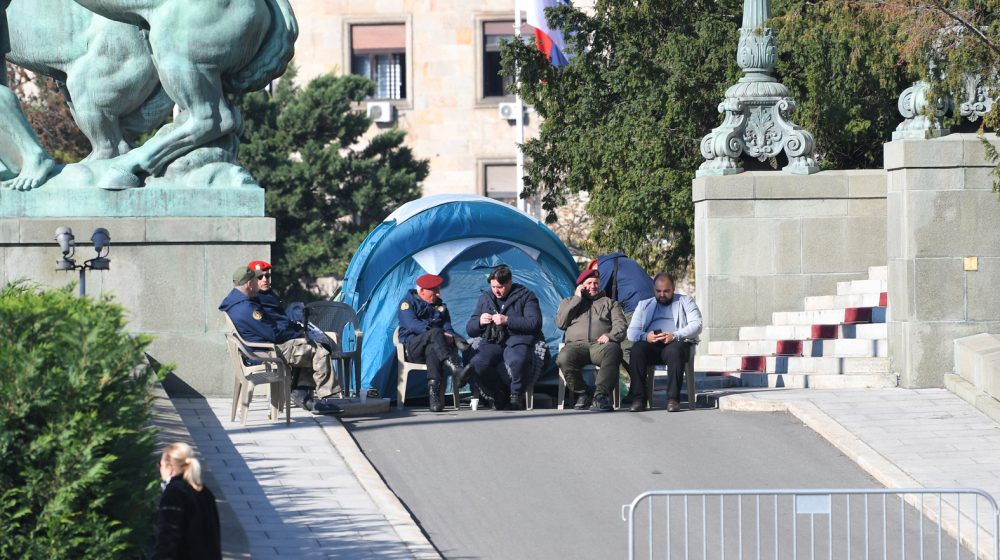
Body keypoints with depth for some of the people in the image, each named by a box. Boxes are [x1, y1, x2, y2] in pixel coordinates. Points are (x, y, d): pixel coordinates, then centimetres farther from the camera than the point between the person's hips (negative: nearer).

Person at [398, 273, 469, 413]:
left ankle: (433, 393, -53)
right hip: (412, 348, -3)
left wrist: (449, 335, -12)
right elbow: (411, 325, -11)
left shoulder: (440, 306, 23)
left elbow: (448, 327, 14)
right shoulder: (408, 303, 7)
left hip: (432, 346, 3)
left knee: (432, 350, -38)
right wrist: (436, 333, -21)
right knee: (436, 333, -35)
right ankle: (455, 370, -55)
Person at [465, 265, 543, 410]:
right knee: (477, 364, -31)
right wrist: (479, 322, -3)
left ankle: (516, 396, -11)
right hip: (491, 344, 4)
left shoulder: (525, 296, 7)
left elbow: (535, 323, -7)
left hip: (517, 342, -4)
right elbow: (470, 330, 21)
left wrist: (507, 321, -15)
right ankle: (499, 397, -7)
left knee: (517, 361, -40)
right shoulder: (484, 298, 20)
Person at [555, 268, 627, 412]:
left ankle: (601, 395, -42)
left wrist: (610, 336, -11)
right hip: (576, 344, 1)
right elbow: (560, 323, 11)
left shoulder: (610, 303, 27)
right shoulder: (569, 302, 29)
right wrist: (576, 299, 9)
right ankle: (582, 393, -18)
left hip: (600, 345, -1)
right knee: (564, 358, -37)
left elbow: (620, 326, 13)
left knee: (613, 352, -39)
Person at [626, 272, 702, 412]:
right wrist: (645, 336, -12)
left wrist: (674, 336, -16)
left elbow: (696, 325, 1)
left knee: (675, 351, -37)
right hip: (650, 344, 2)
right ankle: (638, 399, -32)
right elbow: (631, 332, 13)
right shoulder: (644, 305, 24)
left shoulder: (685, 301, 17)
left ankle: (673, 399, -37)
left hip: (675, 343, -2)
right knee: (637, 349, -31)